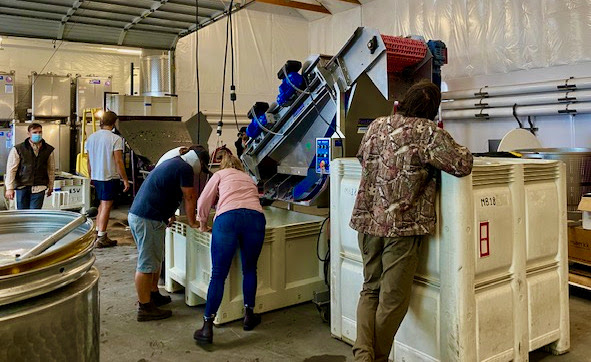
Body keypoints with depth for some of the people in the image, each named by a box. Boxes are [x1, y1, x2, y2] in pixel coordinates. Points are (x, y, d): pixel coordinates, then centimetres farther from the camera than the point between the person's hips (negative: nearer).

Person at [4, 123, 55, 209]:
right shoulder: (18, 149, -3)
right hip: (22, 187, 0)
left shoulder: (49, 150, 3)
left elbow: (51, 169, 11)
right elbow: (11, 169, -3)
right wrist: (9, 188, -8)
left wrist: (50, 186, 15)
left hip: (39, 188, 0)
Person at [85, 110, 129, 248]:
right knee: (106, 206, -2)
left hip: (96, 177, 7)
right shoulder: (115, 139, -14)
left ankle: (98, 232, 24)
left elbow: (89, 160, 13)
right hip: (110, 177, -7)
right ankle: (101, 238, 0)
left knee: (102, 204, 20)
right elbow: (118, 162, -16)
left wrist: (91, 177, 24)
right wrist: (125, 179, -9)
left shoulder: (91, 137, 7)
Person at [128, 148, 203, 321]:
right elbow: (190, 198, -7)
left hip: (136, 214, 11)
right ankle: (145, 308, 5)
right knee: (147, 265, -3)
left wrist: (169, 216, 33)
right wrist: (192, 222, 5)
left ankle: (154, 295, 33)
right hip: (147, 220, -11)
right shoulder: (184, 168, -12)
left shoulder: (173, 163, 19)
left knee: (155, 260, 21)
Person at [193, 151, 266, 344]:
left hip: (228, 218, -3)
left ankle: (207, 327, 1)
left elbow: (203, 202, 21)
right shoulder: (249, 179, 36)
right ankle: (249, 315, 27)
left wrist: (202, 223, 38)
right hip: (255, 218, 3)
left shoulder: (220, 174, 26)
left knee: (218, 275, 1)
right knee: (249, 270, 21)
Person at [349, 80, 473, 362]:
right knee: (393, 299, 9)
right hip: (402, 225, -5)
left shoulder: (377, 126, 9)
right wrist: (460, 151, 10)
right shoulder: (427, 131, -9)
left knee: (370, 290, 18)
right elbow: (462, 165, -12)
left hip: (367, 221, 5)